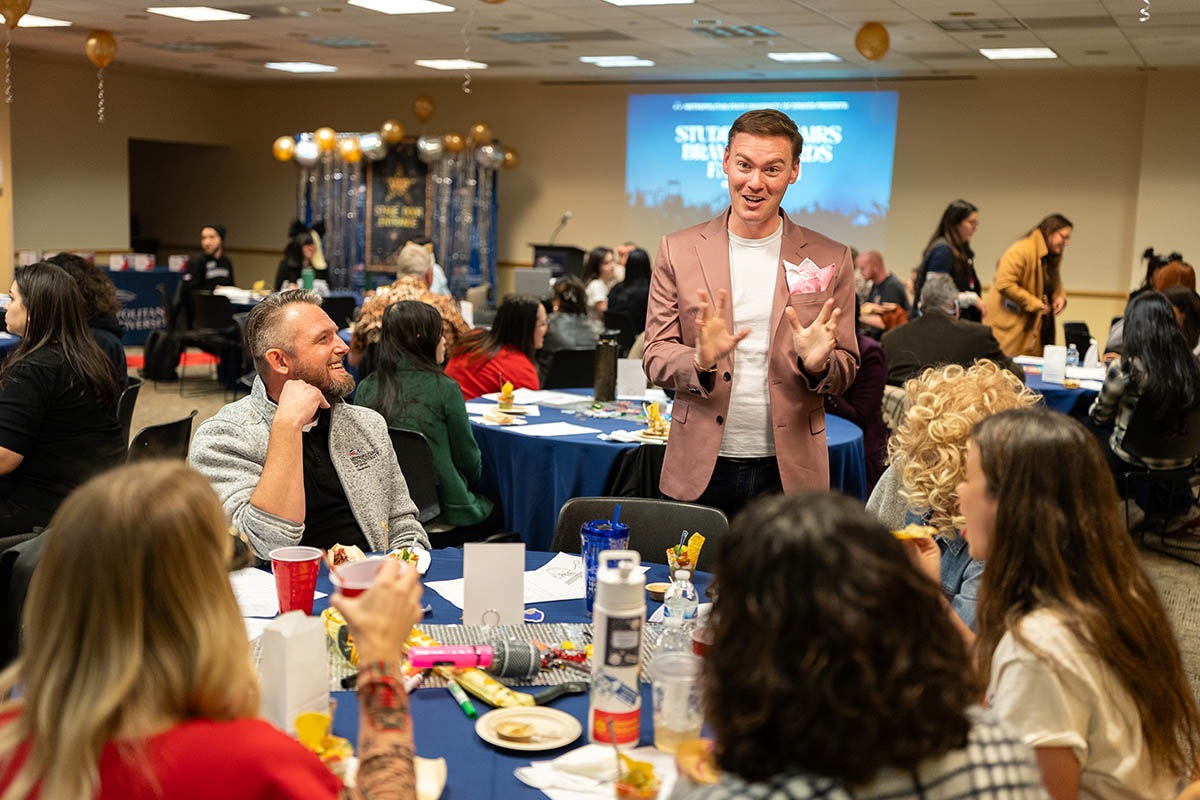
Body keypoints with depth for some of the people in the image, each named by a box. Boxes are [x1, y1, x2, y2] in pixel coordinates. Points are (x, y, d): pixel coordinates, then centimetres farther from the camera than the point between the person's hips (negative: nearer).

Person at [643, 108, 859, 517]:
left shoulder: (830, 260, 4)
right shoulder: (678, 250, 3)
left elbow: (846, 369, 6)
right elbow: (655, 357, 3)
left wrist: (817, 364, -16)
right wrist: (701, 361, -18)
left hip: (789, 471, 0)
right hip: (699, 469, 0)